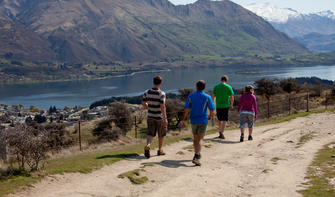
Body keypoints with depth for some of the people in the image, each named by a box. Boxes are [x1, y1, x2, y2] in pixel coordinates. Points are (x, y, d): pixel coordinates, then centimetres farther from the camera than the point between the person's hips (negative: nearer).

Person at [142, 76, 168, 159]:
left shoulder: (147, 92, -4)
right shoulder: (161, 94, -19)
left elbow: (143, 103, 5)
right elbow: (162, 107, -25)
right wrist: (165, 119, -23)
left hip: (150, 116, 4)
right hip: (160, 116, -3)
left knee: (150, 134, 5)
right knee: (161, 134, 17)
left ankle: (147, 146, -24)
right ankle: (160, 150, 27)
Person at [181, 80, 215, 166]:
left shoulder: (191, 96, -2)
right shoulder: (207, 97, -6)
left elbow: (186, 109, -5)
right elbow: (212, 110, -5)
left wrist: (183, 120, -2)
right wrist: (210, 116, 17)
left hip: (194, 120, 3)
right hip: (203, 120, -3)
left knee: (195, 138, 20)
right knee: (200, 139, -7)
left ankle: (197, 154, 34)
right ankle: (196, 157, -22)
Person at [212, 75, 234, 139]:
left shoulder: (216, 87, 2)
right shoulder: (229, 87, -4)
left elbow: (213, 97, -1)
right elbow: (232, 97, -2)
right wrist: (231, 105, 12)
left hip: (218, 106, 3)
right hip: (226, 106, -3)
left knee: (220, 120, 18)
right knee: (225, 120, -2)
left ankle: (220, 133, 27)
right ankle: (221, 133, -18)